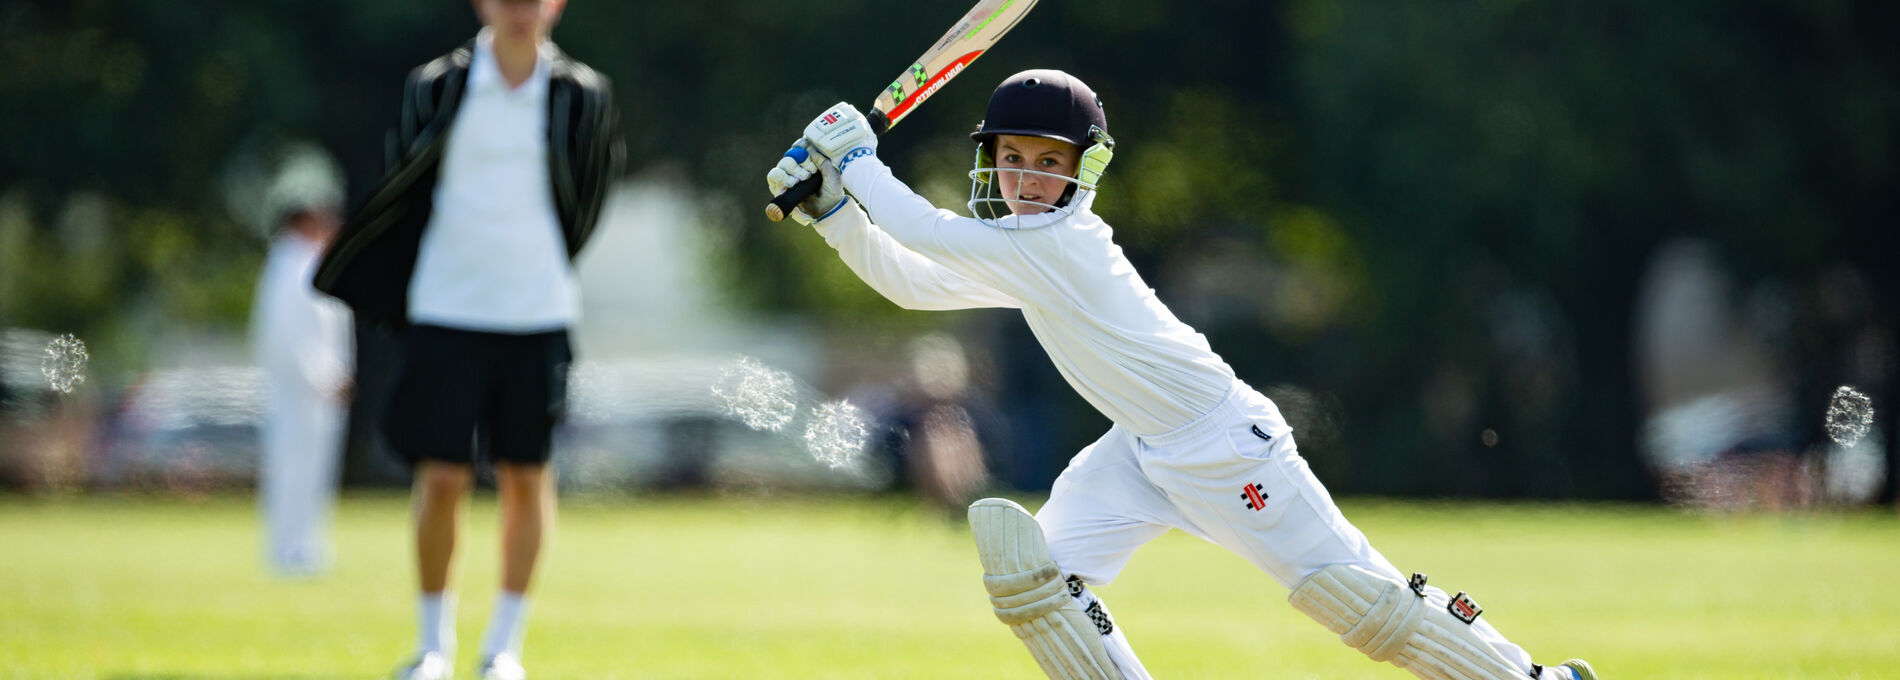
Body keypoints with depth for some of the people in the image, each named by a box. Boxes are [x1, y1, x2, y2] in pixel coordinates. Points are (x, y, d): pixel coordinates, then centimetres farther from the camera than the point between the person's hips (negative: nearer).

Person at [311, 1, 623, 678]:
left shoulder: (582, 96, 3)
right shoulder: (437, 87, 0)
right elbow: (405, 186, 10)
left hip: (537, 311, 1)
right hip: (446, 310, -1)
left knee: (526, 475, 4)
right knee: (442, 474, -4)